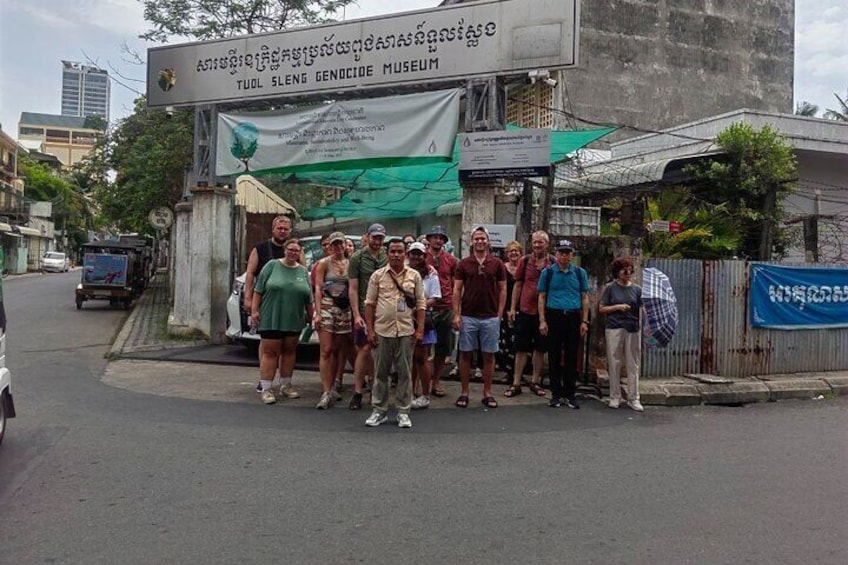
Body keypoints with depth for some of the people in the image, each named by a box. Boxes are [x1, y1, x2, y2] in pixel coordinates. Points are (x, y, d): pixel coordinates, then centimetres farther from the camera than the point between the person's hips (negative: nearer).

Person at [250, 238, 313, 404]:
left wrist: (311, 316, 13)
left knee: (289, 351, 11)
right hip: (271, 319, -3)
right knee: (270, 352, -2)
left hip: (294, 320, 4)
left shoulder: (303, 271, 9)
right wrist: (254, 309, -6)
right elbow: (258, 289, -1)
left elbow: (309, 298, 13)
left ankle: (286, 386, 22)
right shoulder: (272, 265, 0)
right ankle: (267, 389, 4)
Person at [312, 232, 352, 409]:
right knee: (326, 351, -8)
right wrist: (318, 313, -11)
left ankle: (331, 388, 19)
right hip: (327, 307, -3)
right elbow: (318, 289, -2)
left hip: (344, 309, 3)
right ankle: (326, 393, -7)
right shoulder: (324, 263, 3)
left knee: (337, 350, 8)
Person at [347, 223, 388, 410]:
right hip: (364, 310, -3)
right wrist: (356, 314, -9)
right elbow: (353, 288, -3)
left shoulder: (387, 258, 8)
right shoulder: (357, 258, -1)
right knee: (364, 349, -4)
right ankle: (357, 392, 4)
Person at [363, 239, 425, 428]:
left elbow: (420, 304, 7)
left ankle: (403, 412, 16)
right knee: (381, 373, 8)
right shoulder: (378, 275, 4)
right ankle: (378, 411, 19)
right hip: (383, 330, 0)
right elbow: (370, 304, 4)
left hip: (406, 331, 0)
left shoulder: (414, 276, 6)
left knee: (405, 373, 5)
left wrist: (420, 329, -1)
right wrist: (370, 330, -2)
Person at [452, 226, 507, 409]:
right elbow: (457, 290, 2)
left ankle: (487, 393, 17)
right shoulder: (463, 264, 3)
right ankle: (464, 392, 15)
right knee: (465, 354, 5)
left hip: (490, 317, 0)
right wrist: (456, 314, -6)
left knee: (489, 355, 6)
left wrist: (499, 314, -2)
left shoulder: (497, 264, 3)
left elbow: (503, 290, 5)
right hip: (467, 317, 0)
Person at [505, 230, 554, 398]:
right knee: (521, 348, 6)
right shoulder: (525, 261, 2)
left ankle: (535, 381, 24)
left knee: (540, 348, 11)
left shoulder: (554, 263, -1)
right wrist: (512, 308, 3)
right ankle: (516, 383, 12)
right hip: (524, 310, 0)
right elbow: (518, 285, 6)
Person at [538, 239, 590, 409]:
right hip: (554, 316, -1)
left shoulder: (580, 273, 9)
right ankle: (556, 394, 12)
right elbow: (542, 297, 4)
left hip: (574, 317, 2)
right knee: (554, 357, 3)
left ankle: (570, 394, 16)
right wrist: (542, 321, -4)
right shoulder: (548, 272, 4)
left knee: (572, 357, 6)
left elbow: (585, 298, 10)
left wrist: (584, 321, 3)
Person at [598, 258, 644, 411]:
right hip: (614, 329, -2)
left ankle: (633, 398, 13)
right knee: (614, 364, 4)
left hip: (633, 329, 2)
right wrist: (617, 307, -12)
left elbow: (643, 309, 3)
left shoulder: (637, 289, 8)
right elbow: (601, 308, 2)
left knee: (633, 365, 5)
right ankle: (615, 397, 15)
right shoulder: (610, 288, 2)